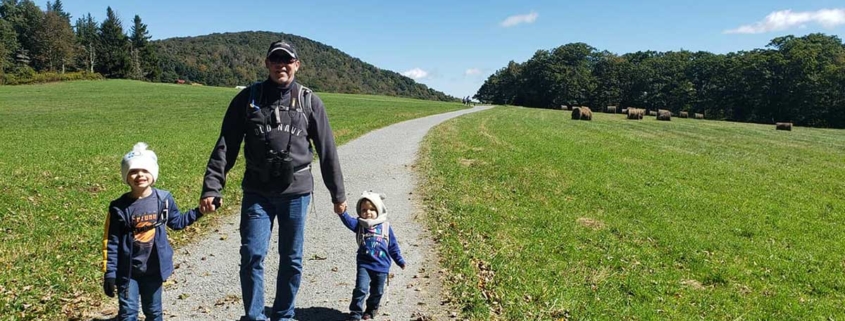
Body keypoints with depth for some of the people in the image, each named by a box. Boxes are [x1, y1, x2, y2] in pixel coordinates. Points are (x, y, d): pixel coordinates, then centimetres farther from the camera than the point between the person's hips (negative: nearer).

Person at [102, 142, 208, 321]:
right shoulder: (119, 207, -11)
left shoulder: (164, 200, -6)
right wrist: (109, 273, -8)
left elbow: (176, 221, 11)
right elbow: (111, 242, -7)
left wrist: (199, 212, 0)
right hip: (127, 271, -2)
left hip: (154, 269, 2)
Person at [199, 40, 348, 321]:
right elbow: (225, 146, 1)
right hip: (257, 192, 0)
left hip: (296, 192, 0)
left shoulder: (309, 102, 1)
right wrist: (211, 187, -7)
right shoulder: (248, 98, 1)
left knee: (291, 260, 9)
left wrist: (338, 194, 6)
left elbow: (327, 150, 4)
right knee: (252, 256, -4)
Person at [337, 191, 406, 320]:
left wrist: (400, 261, 10)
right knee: (360, 289, -11)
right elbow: (349, 221, -23)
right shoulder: (359, 225, -1)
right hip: (364, 265, -1)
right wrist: (342, 213, -42)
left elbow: (393, 246, 8)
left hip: (381, 266, 1)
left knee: (377, 292, 15)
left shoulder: (386, 227, 1)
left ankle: (371, 309, 39)